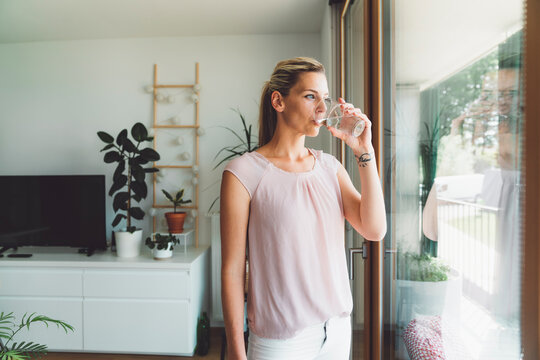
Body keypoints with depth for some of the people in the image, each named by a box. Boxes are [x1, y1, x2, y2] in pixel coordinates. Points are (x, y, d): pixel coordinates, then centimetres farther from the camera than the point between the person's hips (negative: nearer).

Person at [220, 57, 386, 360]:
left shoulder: (330, 166, 3)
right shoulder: (243, 173, -13)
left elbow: (374, 230, -7)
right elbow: (232, 270, -11)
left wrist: (365, 152, -13)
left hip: (338, 327, 5)